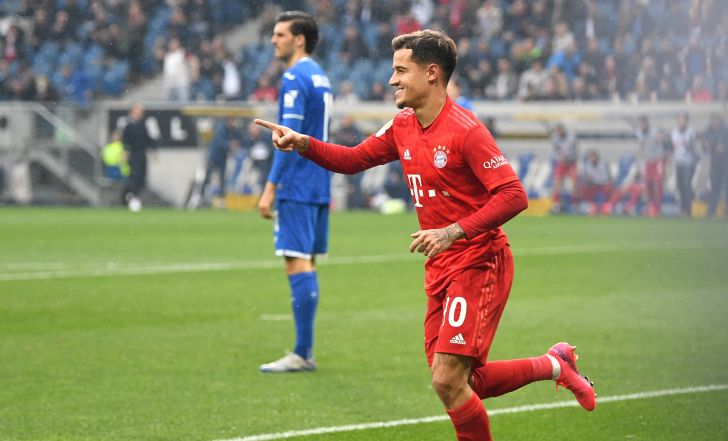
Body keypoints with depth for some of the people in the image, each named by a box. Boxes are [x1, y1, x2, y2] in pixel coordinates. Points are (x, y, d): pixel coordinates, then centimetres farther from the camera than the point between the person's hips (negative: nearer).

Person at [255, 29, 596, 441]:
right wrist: (302, 143, 1)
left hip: (479, 264, -8)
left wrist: (453, 232, -30)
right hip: (441, 269, 8)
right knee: (461, 384, 9)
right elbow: (353, 159, 17)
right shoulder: (402, 126, 7)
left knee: (447, 380, -15)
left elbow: (514, 195, -22)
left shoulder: (465, 130, -18)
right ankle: (555, 364, 28)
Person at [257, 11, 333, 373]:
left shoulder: (295, 78, -12)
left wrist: (270, 188, -18)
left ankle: (302, 354, -11)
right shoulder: (320, 76, 16)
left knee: (298, 264, -9)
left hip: (296, 188, -10)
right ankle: (305, 351, 13)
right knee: (306, 265, 11)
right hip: (318, 187, 10)